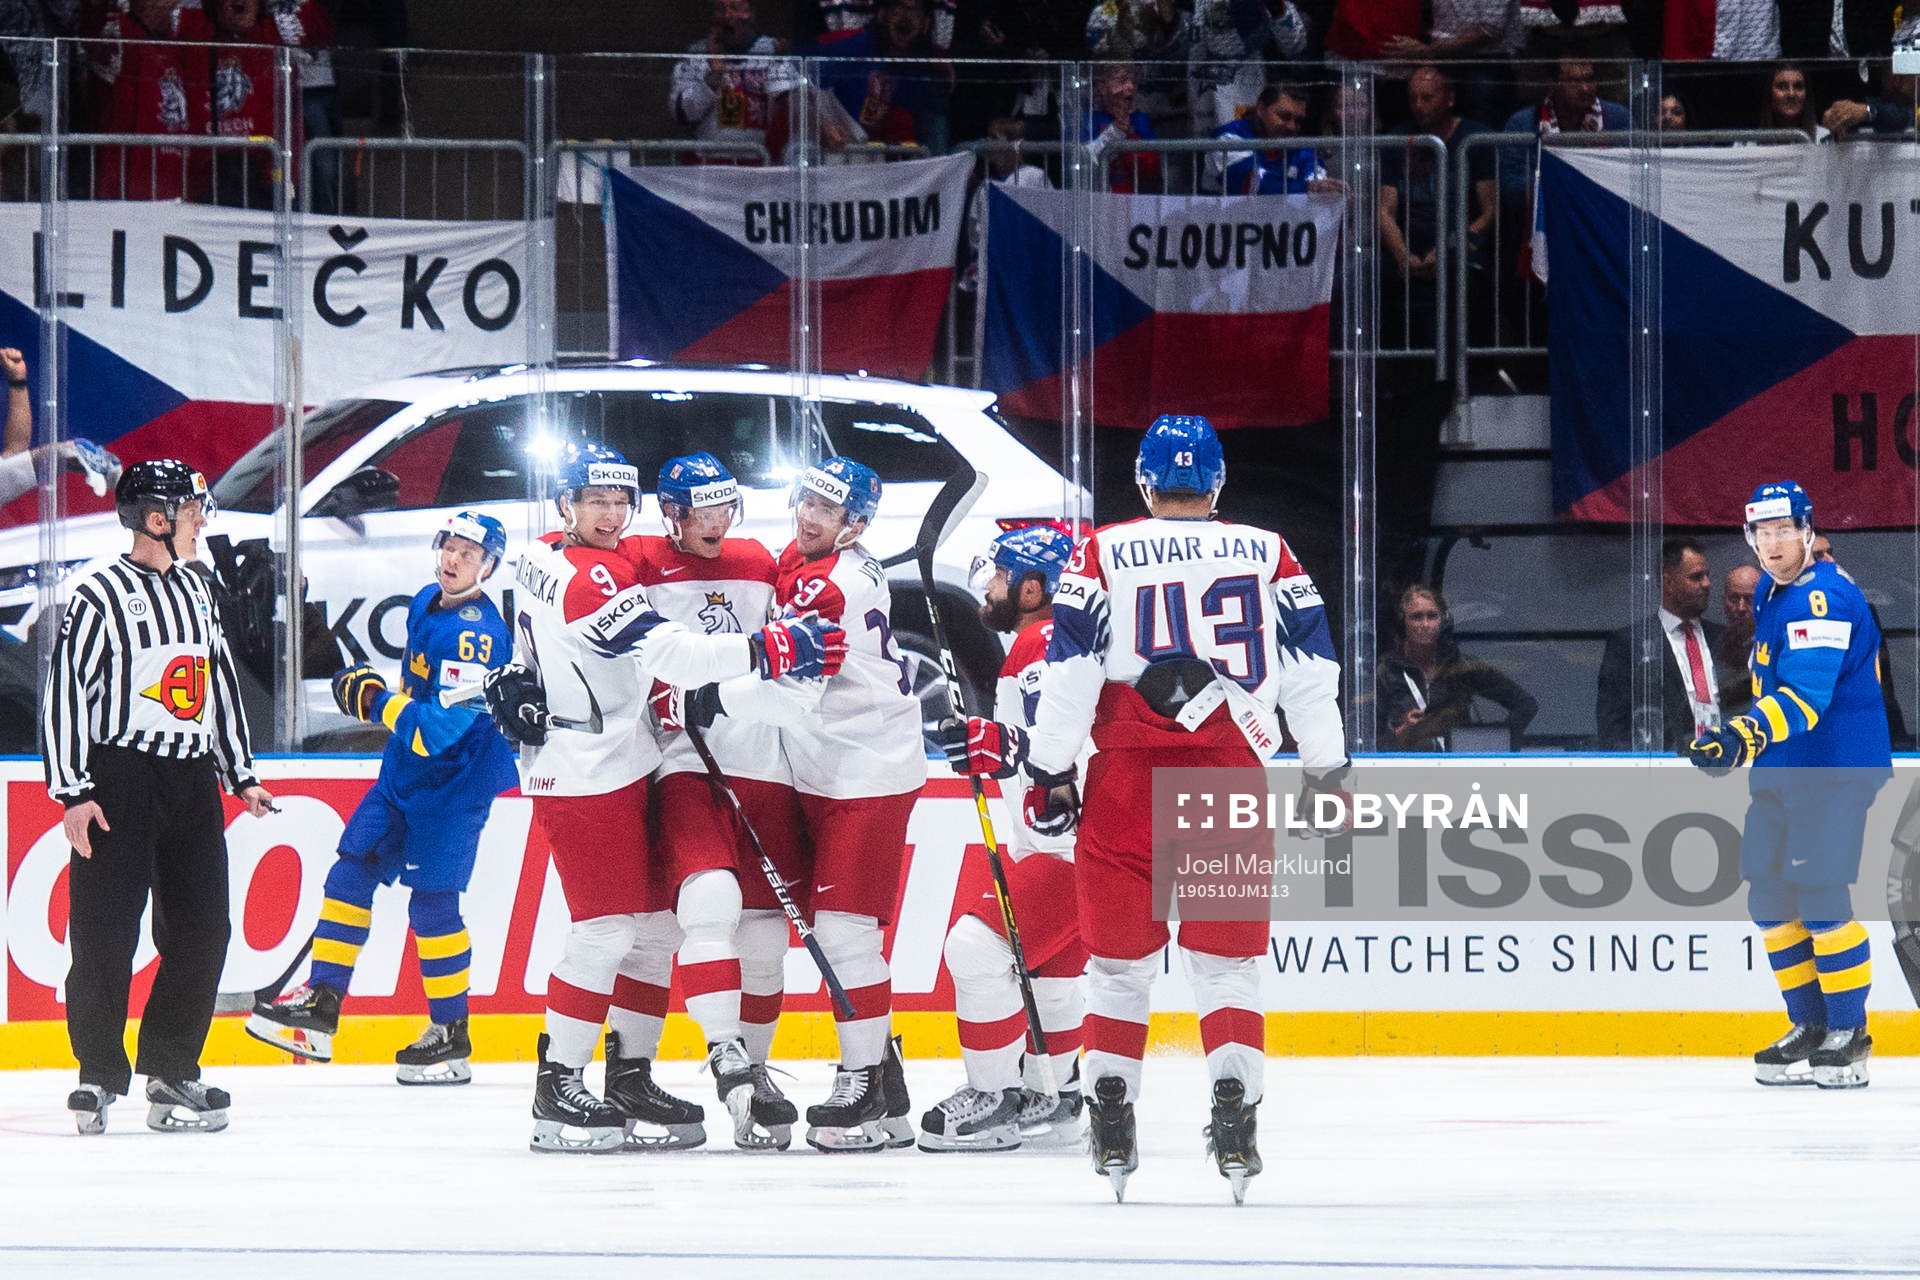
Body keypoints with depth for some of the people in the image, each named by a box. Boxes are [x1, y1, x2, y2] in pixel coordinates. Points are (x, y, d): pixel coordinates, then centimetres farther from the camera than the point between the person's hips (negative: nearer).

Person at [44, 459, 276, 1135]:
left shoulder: (196, 591, 14)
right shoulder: (99, 593, -9)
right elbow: (62, 691, -10)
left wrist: (240, 774, 23)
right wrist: (72, 792, -14)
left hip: (192, 781, 7)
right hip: (119, 779, -7)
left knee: (202, 929, 4)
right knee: (105, 931, -5)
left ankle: (172, 1072, 14)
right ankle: (99, 1074, 5)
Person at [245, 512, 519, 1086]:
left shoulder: (479, 634, -23)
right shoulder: (425, 604, 6)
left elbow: (441, 728, -29)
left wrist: (376, 702, -25)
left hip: (455, 785, -9)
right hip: (403, 774, 9)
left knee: (432, 899, -8)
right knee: (353, 871, 4)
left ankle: (451, 1033, 4)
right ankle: (320, 1005, 6)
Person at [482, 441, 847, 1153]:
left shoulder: (541, 560, 11)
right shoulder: (587, 576, -20)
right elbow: (663, 653, -28)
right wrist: (771, 650, -31)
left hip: (619, 769, 10)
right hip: (585, 778, -10)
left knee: (654, 925, 11)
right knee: (606, 928, -10)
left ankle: (629, 1077, 15)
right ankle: (557, 1091, -7)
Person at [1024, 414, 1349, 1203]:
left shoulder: (1104, 555, 3)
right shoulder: (1267, 555, 7)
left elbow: (1068, 670, -1)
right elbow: (1311, 670, 8)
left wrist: (1049, 773, 5)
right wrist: (1327, 769, 16)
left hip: (1128, 780, -1)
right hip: (1234, 775, 1)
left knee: (1119, 955, 9)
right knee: (1228, 956, 6)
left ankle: (1111, 1122, 7)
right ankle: (1235, 1116, -7)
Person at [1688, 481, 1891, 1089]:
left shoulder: (1825, 597, -18)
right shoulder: (1770, 595, 13)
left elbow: (1807, 693, -29)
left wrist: (1746, 736, -39)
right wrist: (1742, 740, 28)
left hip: (1836, 767, -10)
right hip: (1783, 770, 10)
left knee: (1820, 895, -13)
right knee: (1770, 895, 8)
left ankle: (1849, 1034, -7)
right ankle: (1810, 1029, 15)